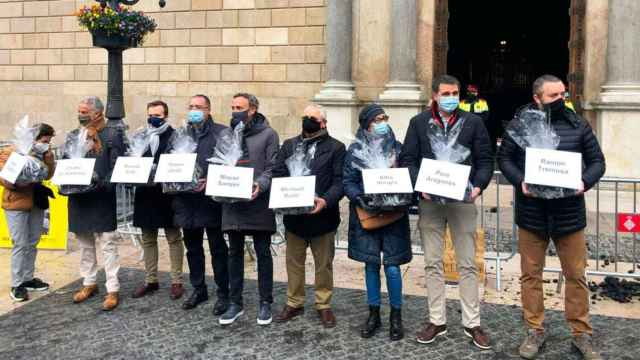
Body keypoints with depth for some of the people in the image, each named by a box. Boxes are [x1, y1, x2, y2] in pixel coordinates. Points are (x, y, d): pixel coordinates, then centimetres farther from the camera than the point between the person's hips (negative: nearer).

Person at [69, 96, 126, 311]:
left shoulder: (113, 135, -4)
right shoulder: (73, 136, 12)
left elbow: (117, 167, -9)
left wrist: (101, 184, -20)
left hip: (103, 199, -5)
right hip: (78, 199, 6)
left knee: (108, 245, -2)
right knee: (85, 244, 14)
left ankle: (113, 290, 3)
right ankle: (89, 284, 27)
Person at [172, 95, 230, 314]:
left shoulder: (221, 133, -3)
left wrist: (210, 181, -20)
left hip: (212, 199, -5)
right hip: (187, 199, 5)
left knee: (218, 249, 4)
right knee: (192, 248, 15)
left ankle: (223, 294, 14)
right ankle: (198, 290, 29)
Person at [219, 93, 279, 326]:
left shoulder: (268, 134, 0)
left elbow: (273, 167, -5)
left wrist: (260, 185, -21)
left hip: (258, 203, -4)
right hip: (232, 201, 4)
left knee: (263, 253, 5)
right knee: (235, 253, 10)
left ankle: (265, 302, 17)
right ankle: (236, 302, 20)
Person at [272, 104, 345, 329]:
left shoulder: (336, 148, 0)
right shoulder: (289, 145, 11)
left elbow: (339, 181, -8)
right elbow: (277, 174, 4)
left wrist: (326, 200, -24)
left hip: (322, 216, -3)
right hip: (293, 215, 3)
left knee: (323, 264, 9)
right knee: (294, 262, 13)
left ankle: (324, 305, 22)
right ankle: (294, 303, 27)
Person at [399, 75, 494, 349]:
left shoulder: (473, 122, 5)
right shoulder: (419, 123, 6)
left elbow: (485, 160, 4)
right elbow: (407, 159, 2)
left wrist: (478, 186, -14)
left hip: (463, 200, 0)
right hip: (430, 201, 1)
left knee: (467, 264, 4)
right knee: (433, 263, 7)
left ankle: (472, 323, 14)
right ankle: (437, 320, 18)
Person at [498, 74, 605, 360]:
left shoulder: (578, 125, 4)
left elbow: (597, 161, 7)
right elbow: (504, 158, 4)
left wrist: (585, 182, -12)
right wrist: (520, 182, -13)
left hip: (569, 213, 1)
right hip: (531, 212, 0)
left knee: (576, 275, 7)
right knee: (531, 274, 7)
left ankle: (581, 334, 21)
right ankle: (535, 331, 21)